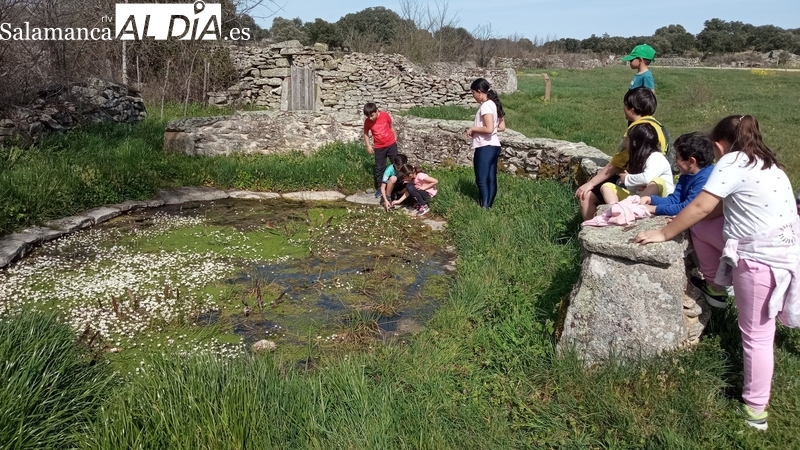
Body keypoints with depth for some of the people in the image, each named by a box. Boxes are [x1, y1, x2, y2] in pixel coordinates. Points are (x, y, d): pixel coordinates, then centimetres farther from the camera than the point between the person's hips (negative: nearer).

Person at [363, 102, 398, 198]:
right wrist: (368, 146, -5)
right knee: (379, 168, 5)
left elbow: (391, 127, 2)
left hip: (391, 144, 0)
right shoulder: (367, 122, -12)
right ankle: (380, 187, 17)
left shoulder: (385, 115, -13)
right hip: (379, 147, 0)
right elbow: (366, 133, 3)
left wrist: (395, 138, 8)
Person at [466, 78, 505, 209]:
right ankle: (488, 207, 17)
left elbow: (489, 129, -26)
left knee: (481, 180, -6)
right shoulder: (493, 104, 12)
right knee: (491, 179, 11)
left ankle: (483, 209, -6)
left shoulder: (486, 106, -16)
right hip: (494, 146, 10)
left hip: (485, 147, -10)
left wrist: (473, 128, -11)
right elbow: (502, 127, 16)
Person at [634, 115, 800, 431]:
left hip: (762, 258, -9)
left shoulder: (732, 162, -11)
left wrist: (663, 234, -7)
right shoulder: (766, 164, 16)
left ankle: (755, 410, 13)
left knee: (756, 334, 2)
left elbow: (700, 207, -15)